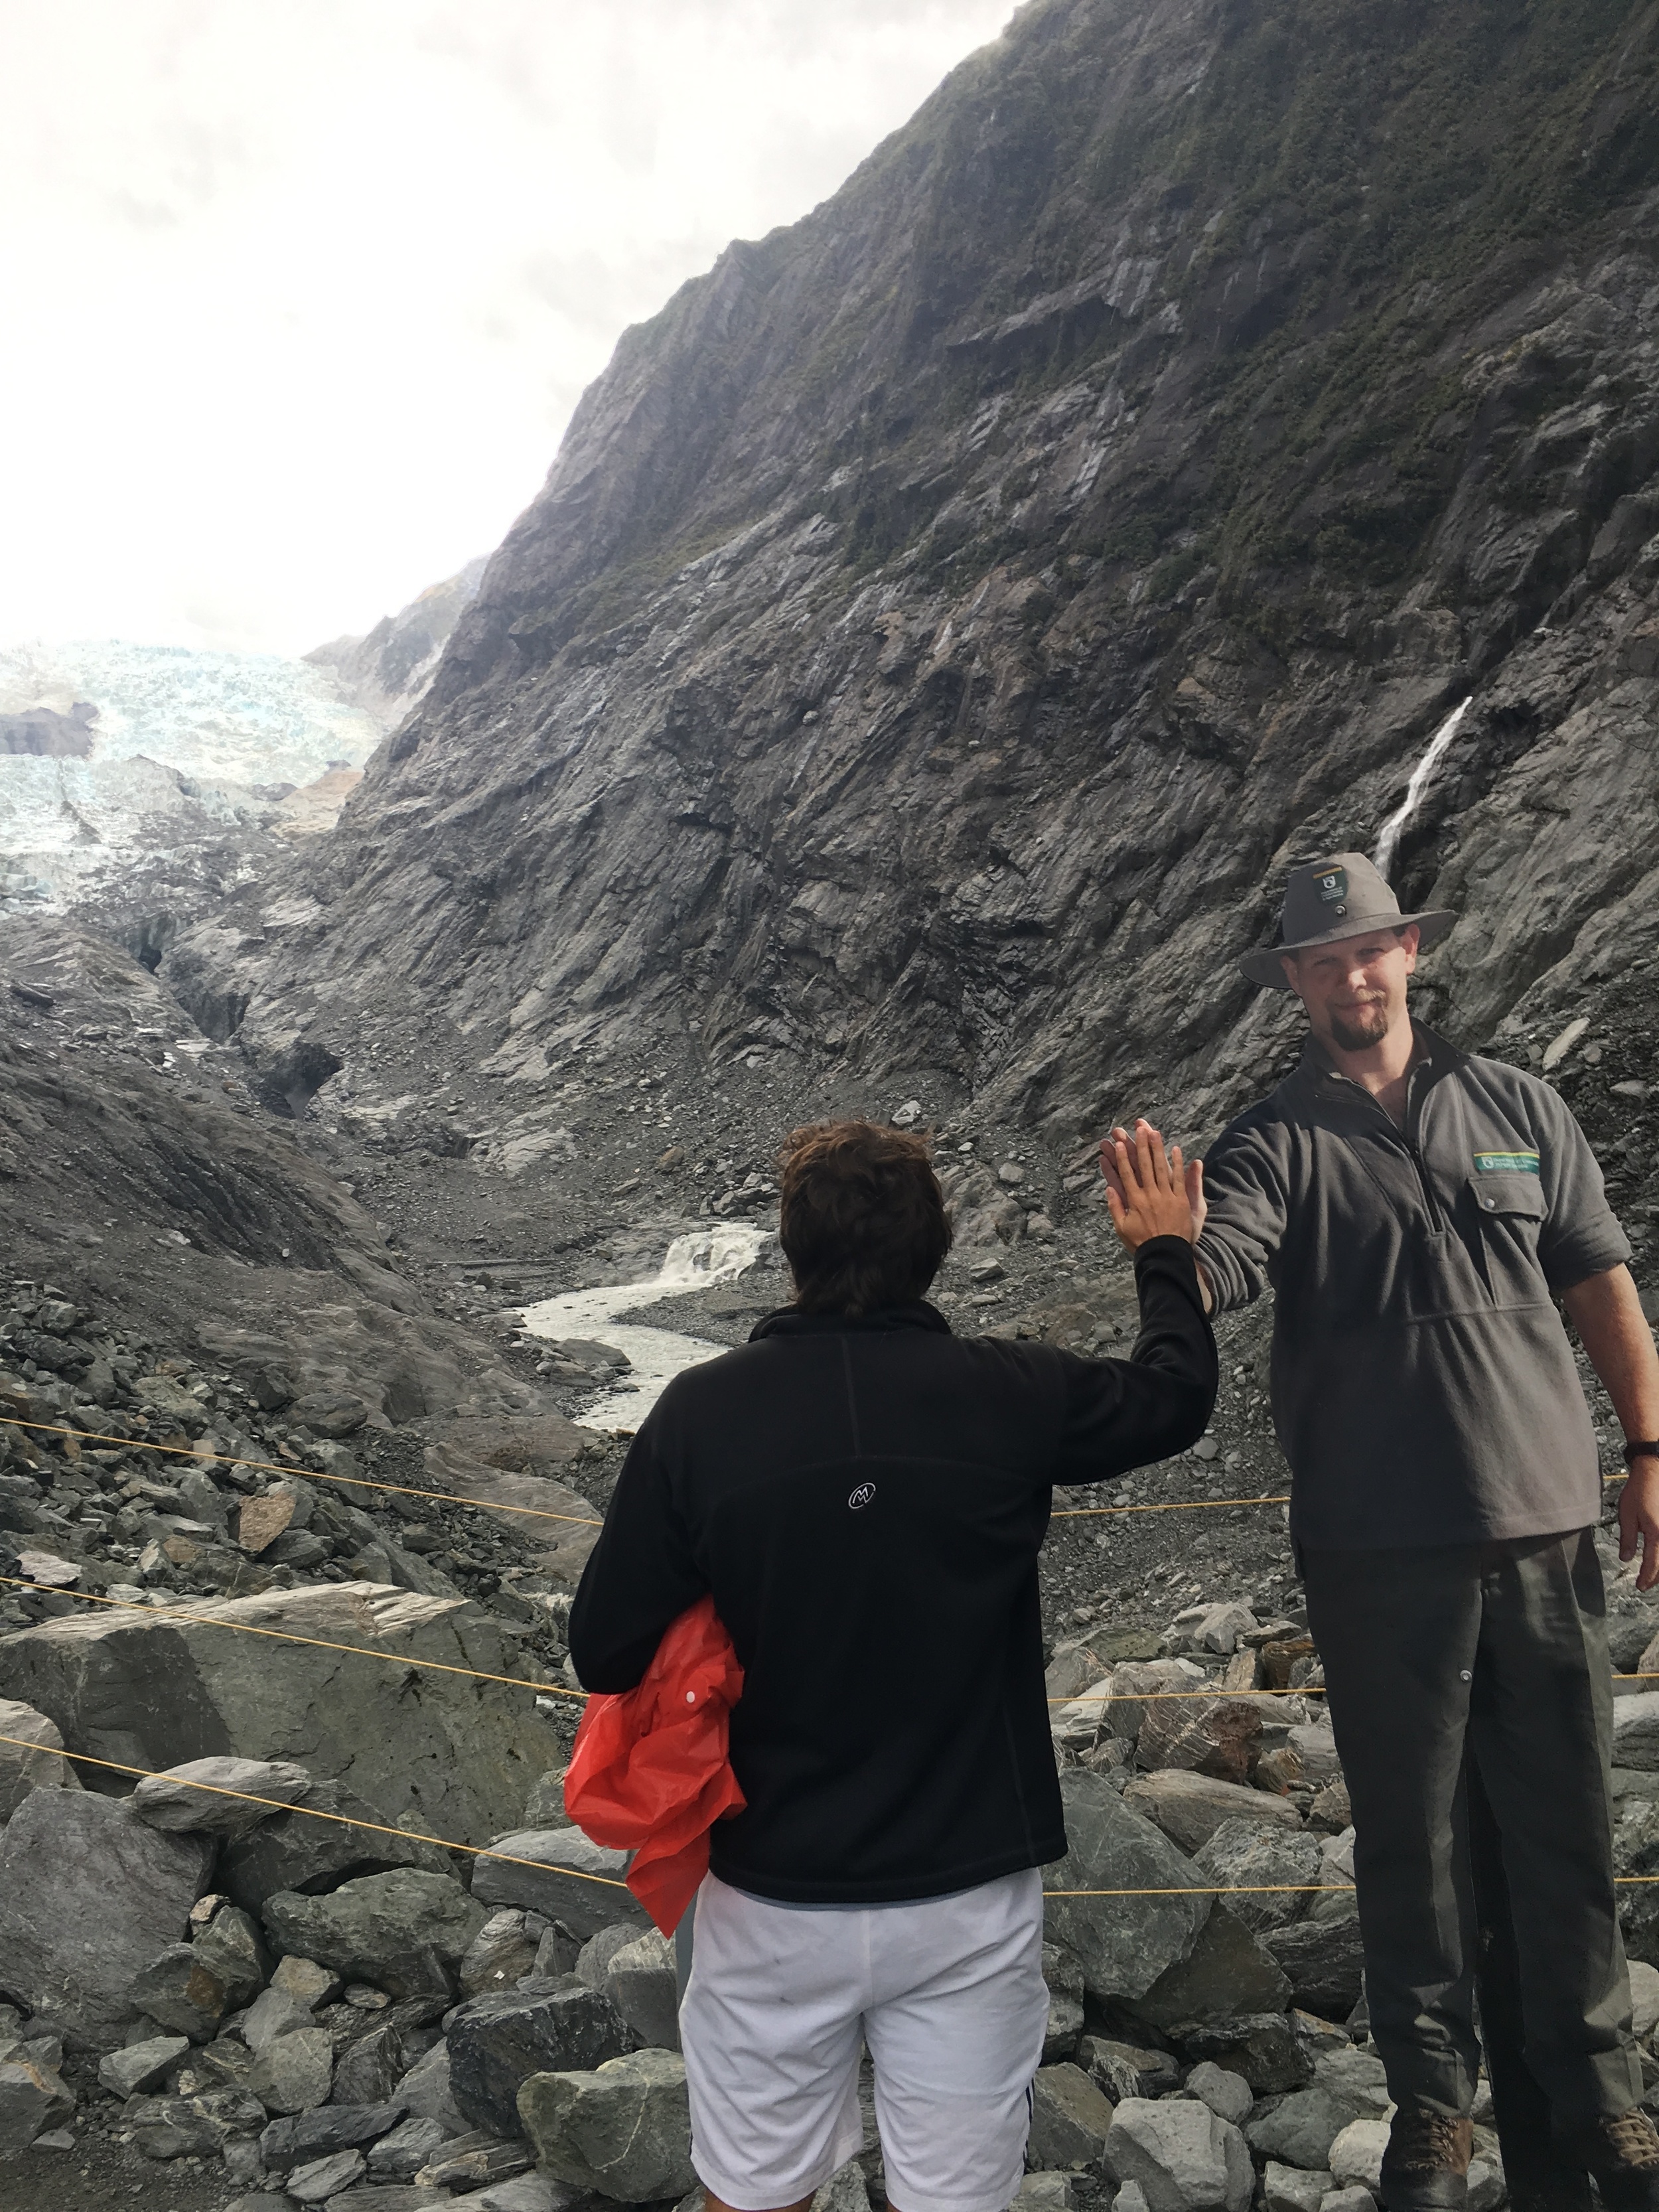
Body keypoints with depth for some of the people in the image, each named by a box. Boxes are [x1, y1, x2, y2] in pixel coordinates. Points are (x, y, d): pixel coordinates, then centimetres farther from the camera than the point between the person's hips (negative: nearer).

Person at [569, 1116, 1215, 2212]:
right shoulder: (1008, 1394, -14)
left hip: (772, 1895, 0)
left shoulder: (700, 1412, -16)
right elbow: (1179, 1392, 6)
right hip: (968, 1895, 0)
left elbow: (607, 1657, -10)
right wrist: (1167, 1249, 23)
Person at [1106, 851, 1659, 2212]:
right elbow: (1208, 1281, -19)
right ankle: (1434, 2096, 31)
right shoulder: (1278, 1142, -2)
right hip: (1379, 1543, -2)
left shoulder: (1517, 1107, 6)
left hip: (1545, 1520, 2)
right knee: (1414, 1832, 11)